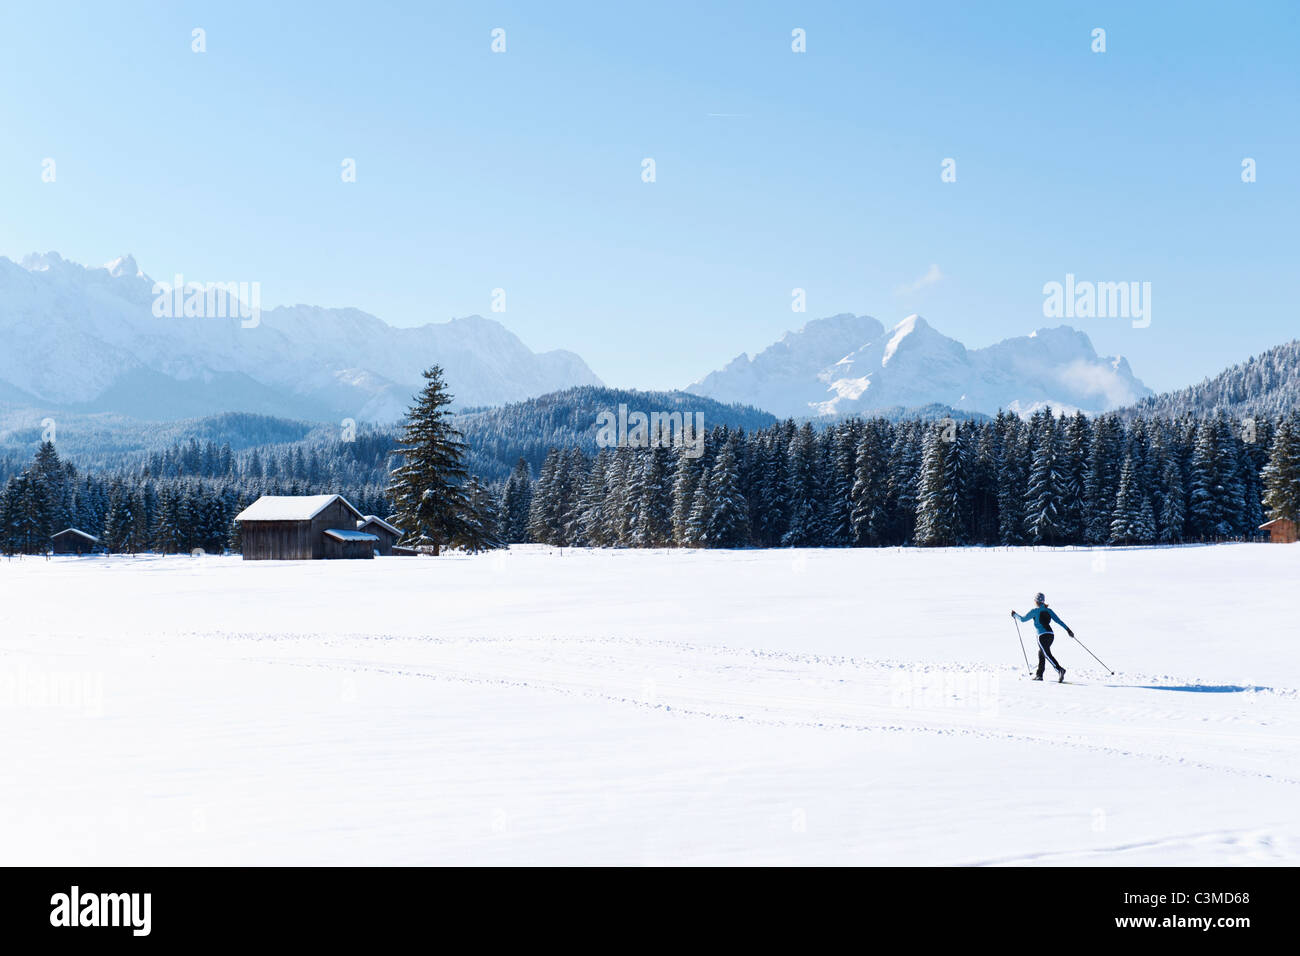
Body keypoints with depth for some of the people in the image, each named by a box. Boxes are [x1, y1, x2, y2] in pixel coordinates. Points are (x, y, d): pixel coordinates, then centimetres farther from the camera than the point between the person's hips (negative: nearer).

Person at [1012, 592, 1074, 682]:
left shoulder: (1035, 611, -3)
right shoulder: (1048, 610, 12)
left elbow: (1023, 619, 2)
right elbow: (1059, 621, 7)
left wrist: (1015, 615, 19)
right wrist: (1068, 629, 8)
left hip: (1042, 636, -7)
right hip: (1051, 635, 7)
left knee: (1047, 655, -15)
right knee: (1041, 653, 22)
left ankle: (1060, 669, -36)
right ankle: (1039, 674, 28)